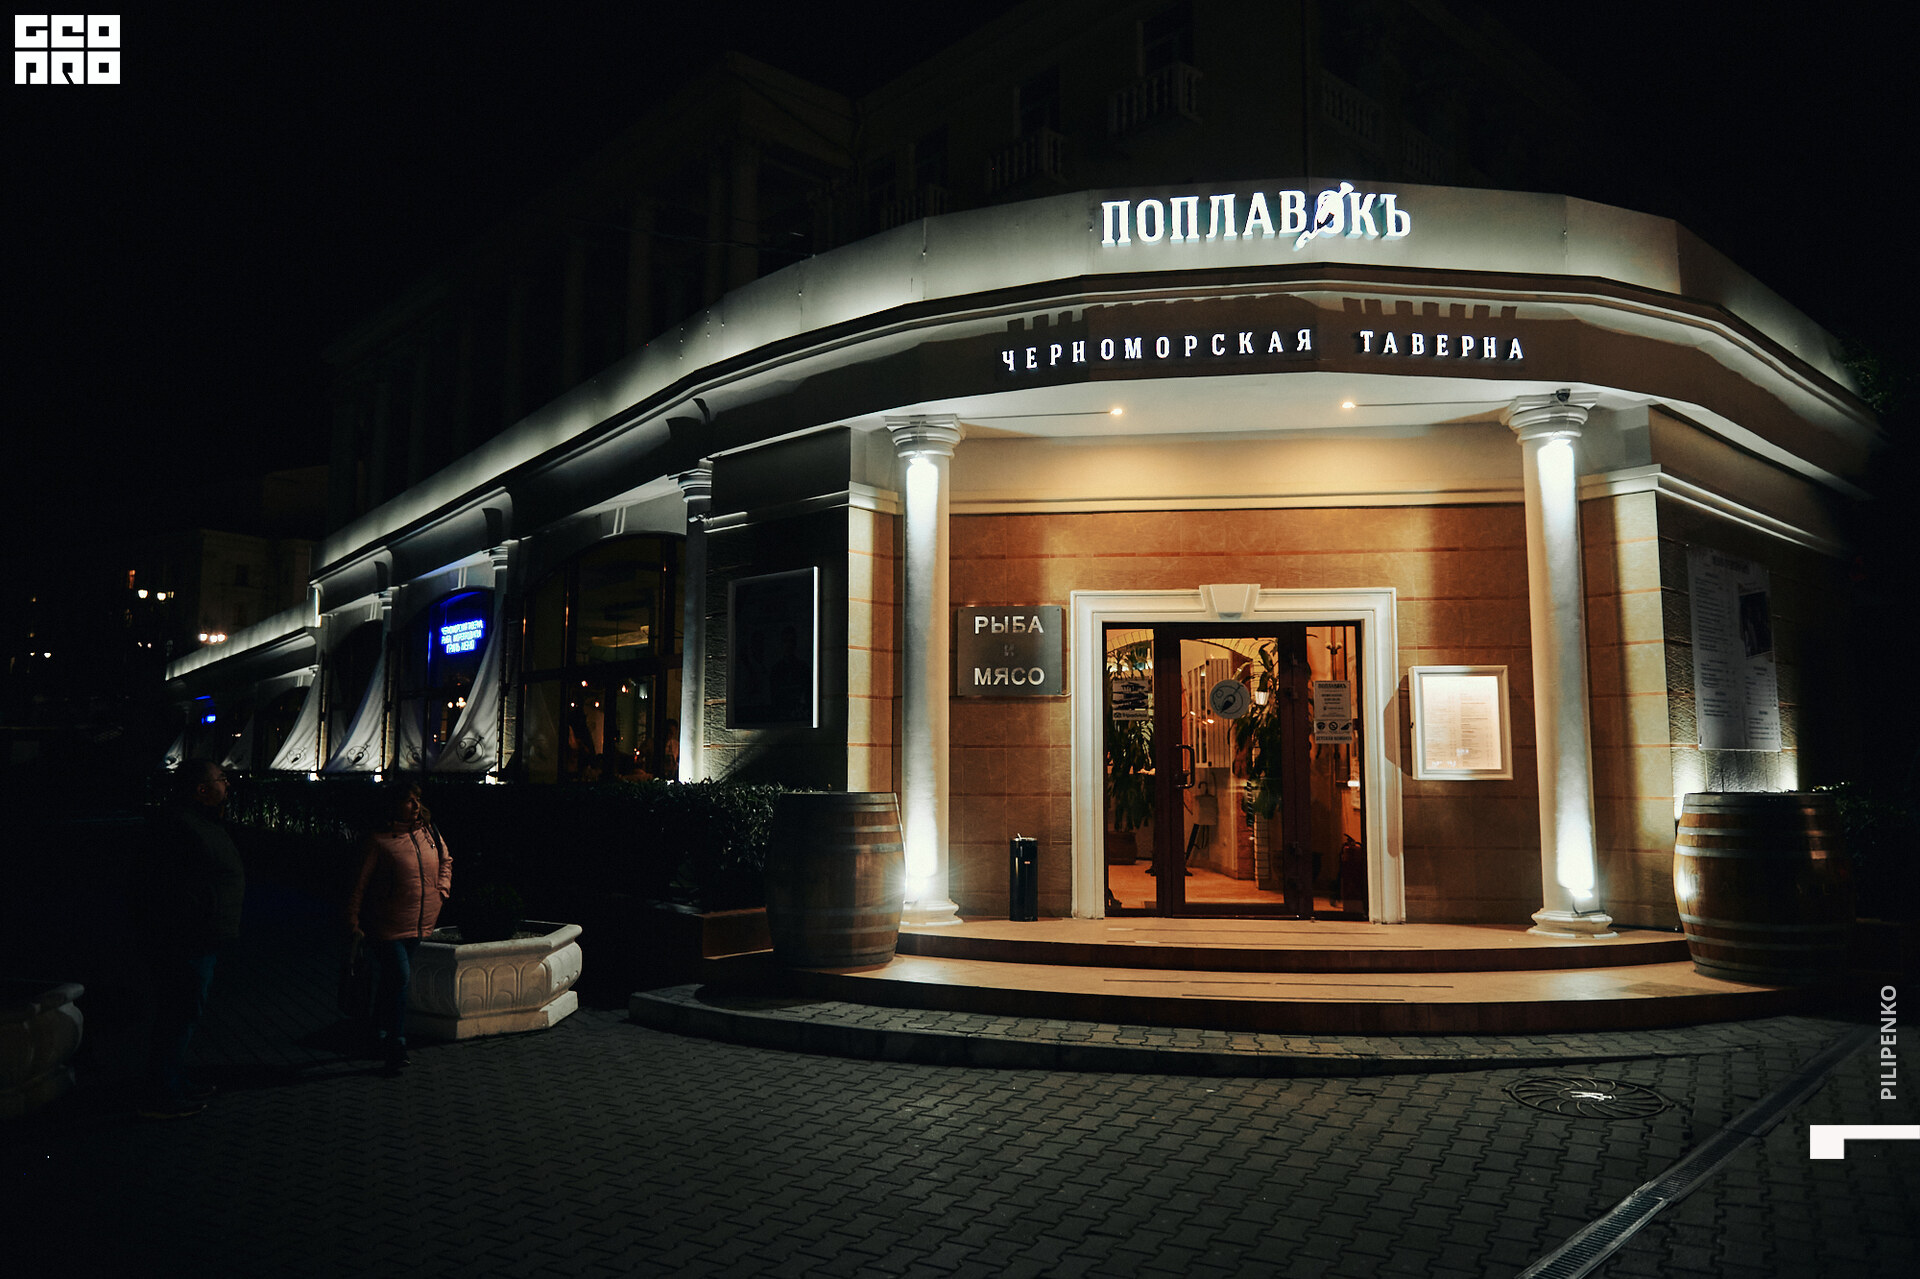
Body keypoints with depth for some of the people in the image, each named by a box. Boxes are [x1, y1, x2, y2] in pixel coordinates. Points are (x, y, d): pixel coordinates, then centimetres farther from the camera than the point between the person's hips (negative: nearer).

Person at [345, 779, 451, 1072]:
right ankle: (395, 1048, -4)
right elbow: (359, 882, -9)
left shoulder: (428, 833, 6)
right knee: (399, 980, -11)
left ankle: (381, 1036, 30)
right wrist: (353, 921, -10)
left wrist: (443, 886, 11)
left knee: (390, 982, 17)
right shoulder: (378, 840, -13)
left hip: (418, 924, 6)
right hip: (386, 925, -6)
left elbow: (446, 860, 24)